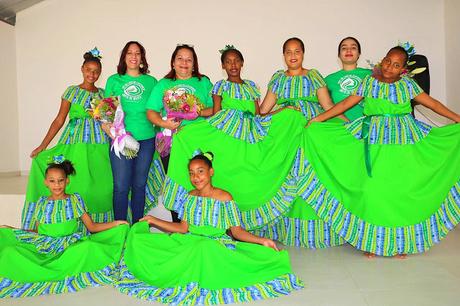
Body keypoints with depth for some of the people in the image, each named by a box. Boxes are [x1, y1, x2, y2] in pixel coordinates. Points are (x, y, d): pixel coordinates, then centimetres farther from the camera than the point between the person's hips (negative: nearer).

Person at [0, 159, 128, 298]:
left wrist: (116, 223, -7)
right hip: (43, 246, 2)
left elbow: (92, 226, 5)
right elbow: (38, 232, 17)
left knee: (88, 246, -36)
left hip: (70, 245, -2)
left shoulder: (75, 199, 8)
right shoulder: (42, 202, 14)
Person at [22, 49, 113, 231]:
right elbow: (59, 120, 1)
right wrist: (43, 146, -4)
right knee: (76, 183, -5)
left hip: (100, 145, 2)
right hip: (76, 144, -2)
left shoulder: (103, 93, 12)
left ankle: (99, 225, 12)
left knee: (100, 184, 0)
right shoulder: (72, 91, 5)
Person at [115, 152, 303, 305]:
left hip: (216, 245, -4)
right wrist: (154, 221, 8)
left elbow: (236, 230, -4)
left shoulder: (224, 198, -5)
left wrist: (261, 241, -18)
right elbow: (184, 228, 8)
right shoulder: (190, 196, 10)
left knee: (203, 247, -40)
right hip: (189, 243, 4)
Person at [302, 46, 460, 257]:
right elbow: (346, 103, 3)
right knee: (372, 188, -2)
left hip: (403, 141, 1)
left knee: (401, 189, 1)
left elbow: (432, 103, 10)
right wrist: (317, 119, -2)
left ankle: (401, 242, 18)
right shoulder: (369, 82, 5)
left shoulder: (407, 85, 6)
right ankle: (372, 242, 14)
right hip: (374, 141, -1)